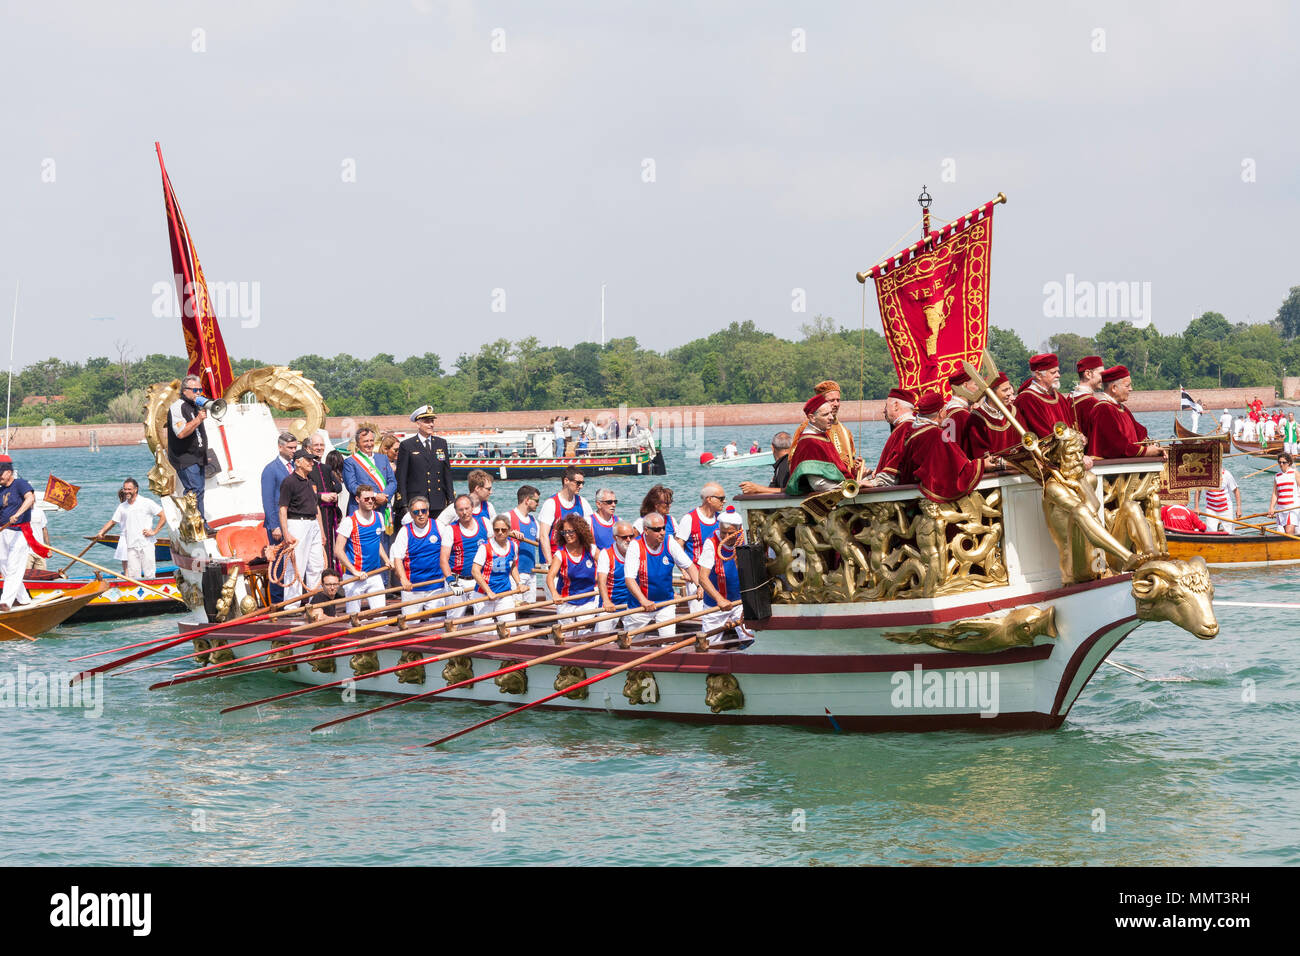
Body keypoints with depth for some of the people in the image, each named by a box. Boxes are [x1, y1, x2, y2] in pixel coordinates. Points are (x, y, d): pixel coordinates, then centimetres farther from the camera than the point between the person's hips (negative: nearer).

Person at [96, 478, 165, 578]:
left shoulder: (147, 503, -2)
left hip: (146, 546, -4)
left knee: (149, 576, -3)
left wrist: (154, 531, -7)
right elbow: (112, 521, 19)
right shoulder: (122, 507, 11)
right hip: (130, 547, 4)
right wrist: (101, 532, 6)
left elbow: (163, 517, -1)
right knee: (133, 576, 1)